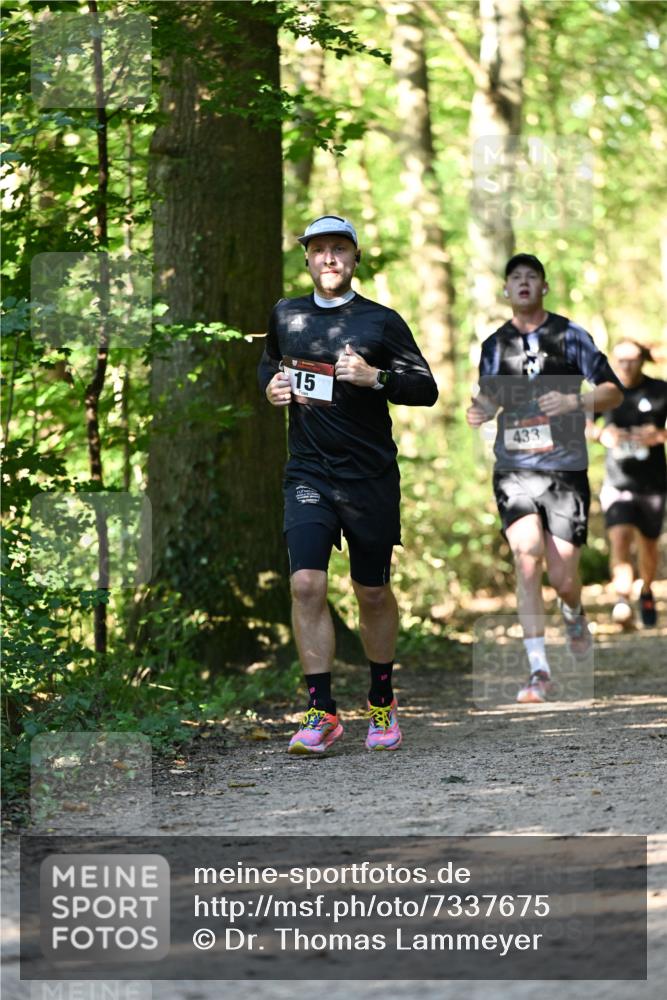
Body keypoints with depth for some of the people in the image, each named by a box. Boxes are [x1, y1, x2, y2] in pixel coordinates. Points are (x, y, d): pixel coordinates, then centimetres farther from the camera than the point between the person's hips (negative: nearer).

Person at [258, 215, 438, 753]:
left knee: (373, 593, 7)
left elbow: (427, 388, -1)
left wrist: (375, 378, -17)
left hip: (371, 476, -2)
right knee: (306, 584, -13)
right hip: (309, 472, 2)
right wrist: (270, 386, 7)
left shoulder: (381, 321, 0)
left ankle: (382, 701, 27)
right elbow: (269, 363, 29)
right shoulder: (286, 315, 10)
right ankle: (321, 713, -10)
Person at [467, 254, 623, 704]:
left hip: (565, 469, -1)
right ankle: (540, 671, -15)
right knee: (527, 556, -19)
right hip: (514, 469, 1)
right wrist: (479, 411, -4)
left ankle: (574, 614, 36)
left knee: (563, 576, -4)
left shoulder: (571, 336, 2)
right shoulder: (495, 345, 9)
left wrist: (574, 401, -18)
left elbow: (613, 391, 1)